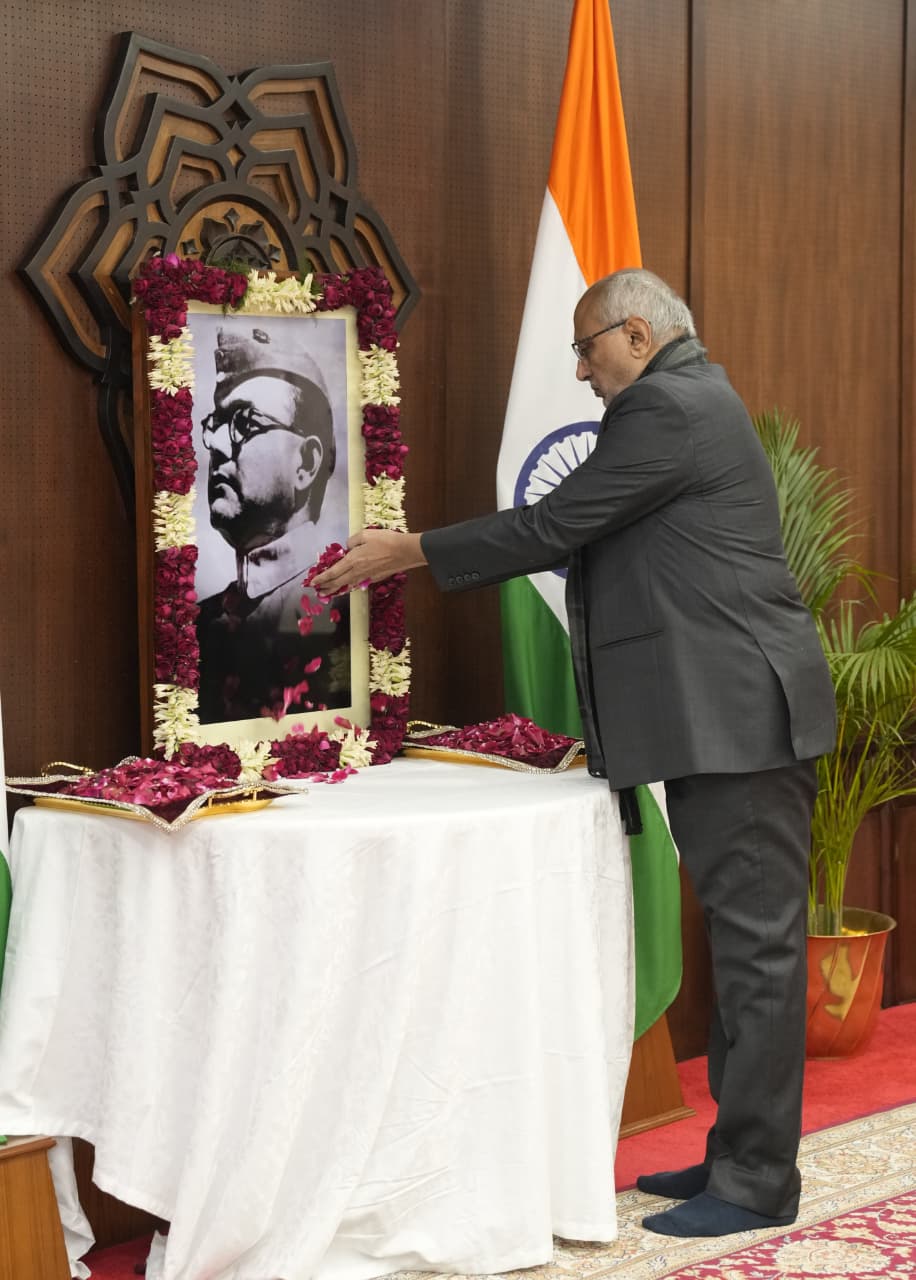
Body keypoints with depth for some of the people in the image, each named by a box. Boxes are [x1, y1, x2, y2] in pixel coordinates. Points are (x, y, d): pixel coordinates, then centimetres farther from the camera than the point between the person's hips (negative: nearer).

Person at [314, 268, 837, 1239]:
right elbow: (576, 535, 21)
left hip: (739, 718, -11)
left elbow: (554, 525, -12)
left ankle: (759, 1184, 0)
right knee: (740, 939, 14)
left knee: (757, 943, -6)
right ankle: (737, 1155, 22)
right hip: (718, 719, 11)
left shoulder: (670, 406, -12)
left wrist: (407, 552, -4)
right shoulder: (687, 401, 22)